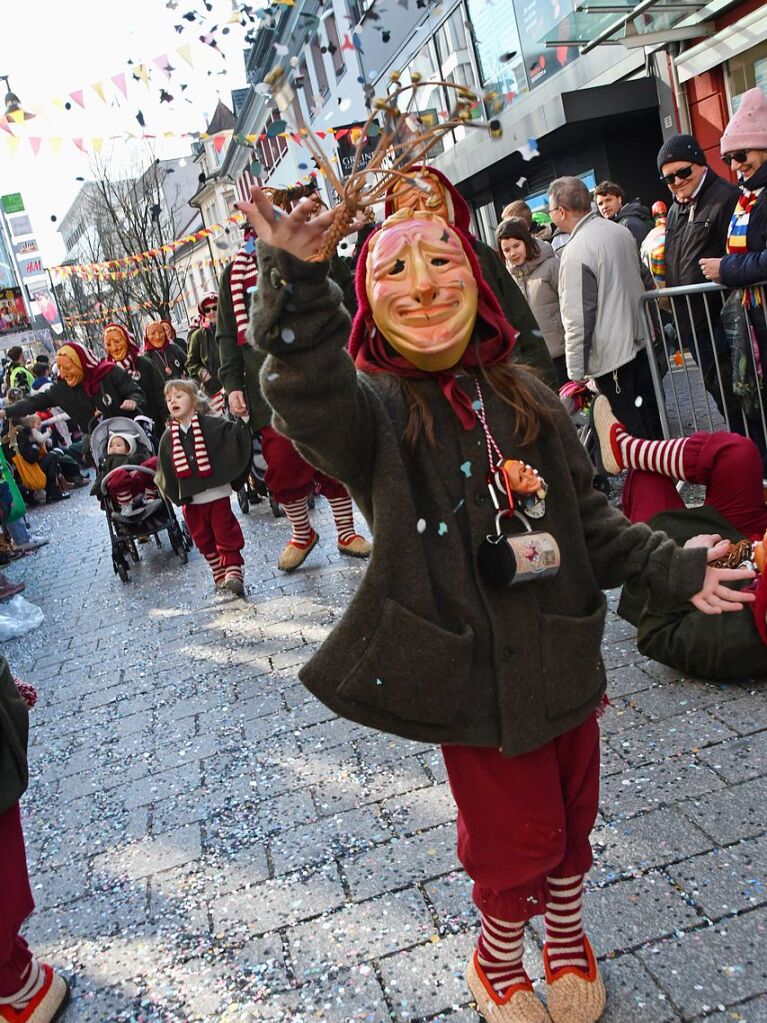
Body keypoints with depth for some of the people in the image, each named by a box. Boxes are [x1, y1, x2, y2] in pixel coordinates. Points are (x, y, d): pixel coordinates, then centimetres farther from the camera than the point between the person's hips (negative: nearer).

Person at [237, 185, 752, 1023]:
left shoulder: (523, 395, 0)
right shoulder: (369, 409, -13)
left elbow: (585, 515, 8)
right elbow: (308, 397, -38)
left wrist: (671, 568, 1)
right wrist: (295, 281, -52)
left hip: (563, 655, 4)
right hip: (476, 671, -4)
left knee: (572, 812, 21)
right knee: (519, 833, 12)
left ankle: (565, 931, 52)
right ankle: (498, 956, 44)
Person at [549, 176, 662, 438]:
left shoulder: (575, 253, -20)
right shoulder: (620, 231, 5)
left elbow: (577, 320, -21)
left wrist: (576, 371, -14)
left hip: (611, 356, -8)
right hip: (640, 340, 8)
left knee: (632, 428, 2)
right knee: (650, 412, 19)